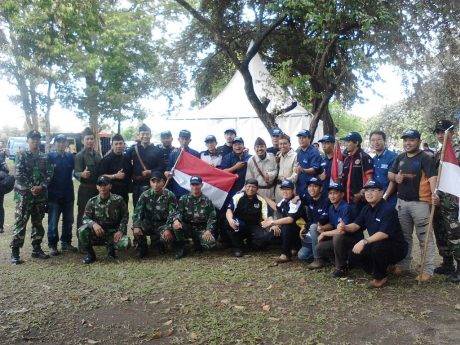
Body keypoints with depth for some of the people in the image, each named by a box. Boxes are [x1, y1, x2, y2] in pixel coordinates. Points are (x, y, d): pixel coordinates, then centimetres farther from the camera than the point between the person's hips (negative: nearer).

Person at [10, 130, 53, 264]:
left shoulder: (44, 157, 12)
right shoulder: (22, 155, 1)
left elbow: (49, 174, 4)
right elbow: (18, 174, -9)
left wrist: (41, 186, -12)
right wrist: (31, 187, -15)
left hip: (41, 195, 4)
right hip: (24, 194, -4)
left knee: (38, 223, 10)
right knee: (20, 223, -6)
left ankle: (37, 249, 19)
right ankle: (15, 252, -1)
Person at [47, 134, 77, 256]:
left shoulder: (70, 156, 8)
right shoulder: (50, 156, -2)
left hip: (68, 194, 4)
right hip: (54, 194, -4)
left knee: (68, 221, 12)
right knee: (53, 222, 1)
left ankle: (66, 243, 25)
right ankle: (52, 246, 12)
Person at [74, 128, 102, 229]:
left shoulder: (97, 155, 11)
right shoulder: (80, 155, -7)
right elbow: (76, 173, -14)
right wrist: (82, 174, -35)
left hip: (97, 188, 6)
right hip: (85, 189, -5)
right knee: (83, 214, 0)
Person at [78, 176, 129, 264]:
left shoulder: (118, 200, -6)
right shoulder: (92, 201, -3)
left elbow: (125, 217, 1)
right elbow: (85, 218, -5)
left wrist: (121, 231, -12)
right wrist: (93, 224, -28)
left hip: (113, 232, -1)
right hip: (97, 232, 1)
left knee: (123, 243, -29)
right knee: (82, 230, -28)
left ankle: (111, 248, 10)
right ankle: (90, 254, -2)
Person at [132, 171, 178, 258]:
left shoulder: (169, 196, -9)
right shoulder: (145, 195, -4)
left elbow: (172, 214, -13)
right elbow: (137, 212, -9)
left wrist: (168, 229, -29)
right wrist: (136, 226, -28)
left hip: (162, 224, -1)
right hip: (148, 224, 1)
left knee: (168, 237, -29)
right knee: (136, 230, -29)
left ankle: (157, 241, 9)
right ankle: (142, 247, 2)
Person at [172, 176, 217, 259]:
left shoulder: (207, 201, 2)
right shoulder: (184, 199, 4)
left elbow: (212, 217, 0)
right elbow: (178, 212, -7)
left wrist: (208, 230, -16)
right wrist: (176, 220, -31)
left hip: (201, 229, 0)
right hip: (187, 228, 1)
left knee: (210, 243, -29)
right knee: (176, 226, -32)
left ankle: (197, 242, 9)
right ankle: (181, 249, -9)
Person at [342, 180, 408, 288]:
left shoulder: (388, 209, -21)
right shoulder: (367, 209, 6)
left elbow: (384, 233, -32)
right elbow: (356, 225, -1)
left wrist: (365, 241, -40)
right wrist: (345, 227, -23)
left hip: (397, 248, -8)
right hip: (375, 245, 8)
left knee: (377, 247, -36)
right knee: (354, 254, -8)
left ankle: (380, 277, -10)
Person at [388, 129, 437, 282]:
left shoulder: (425, 158, -6)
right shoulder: (400, 158, 13)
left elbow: (432, 177, -18)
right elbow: (390, 174, 18)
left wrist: (434, 192, -35)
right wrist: (395, 177, -6)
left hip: (420, 202, -7)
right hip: (401, 202, 7)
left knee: (424, 238, -3)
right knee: (404, 236, 16)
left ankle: (428, 270, 4)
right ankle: (404, 264, 28)